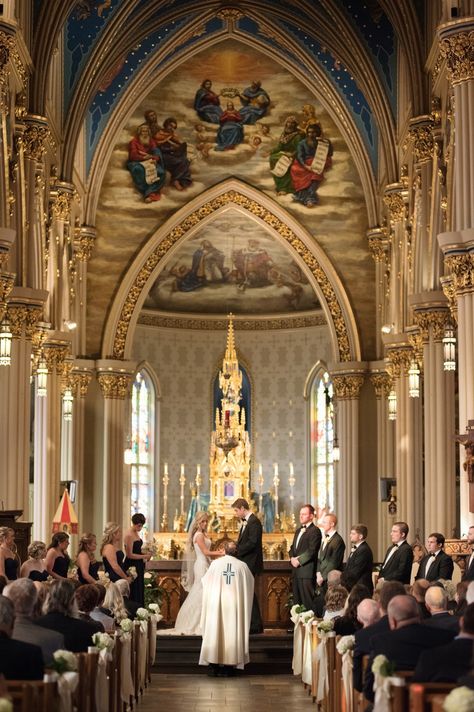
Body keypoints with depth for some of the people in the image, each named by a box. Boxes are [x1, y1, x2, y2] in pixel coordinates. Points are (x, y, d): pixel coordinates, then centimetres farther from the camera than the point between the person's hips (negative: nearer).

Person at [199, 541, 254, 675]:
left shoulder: (215, 564, -5)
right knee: (232, 632, 7)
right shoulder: (242, 566, -4)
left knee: (214, 631, 7)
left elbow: (205, 581, 9)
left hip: (216, 603, 0)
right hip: (234, 604, 0)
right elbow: (250, 582, 14)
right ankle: (229, 665, 6)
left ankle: (214, 665, 7)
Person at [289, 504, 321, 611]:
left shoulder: (315, 531, -7)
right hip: (296, 570, 9)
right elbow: (293, 547, 23)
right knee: (296, 599, 9)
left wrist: (299, 561, -13)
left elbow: (312, 551, -15)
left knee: (307, 600, -9)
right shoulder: (298, 530, 21)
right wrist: (292, 558, 3)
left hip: (307, 571, -9)